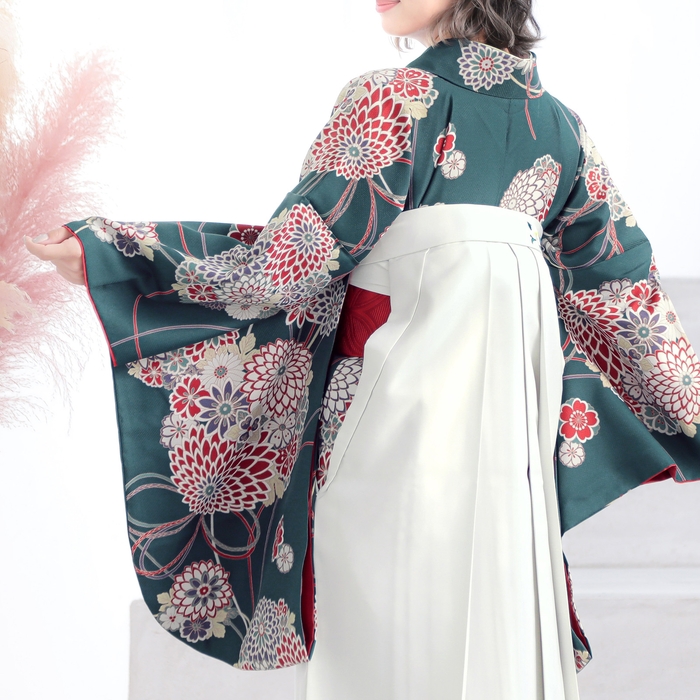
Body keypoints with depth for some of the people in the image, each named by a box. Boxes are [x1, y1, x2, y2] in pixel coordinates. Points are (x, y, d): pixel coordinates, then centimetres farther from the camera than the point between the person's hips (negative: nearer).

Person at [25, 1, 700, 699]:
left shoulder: (392, 100, -9)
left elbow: (297, 255, -14)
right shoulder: (558, 124, 9)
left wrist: (105, 252, -10)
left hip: (396, 404, -6)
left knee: (382, 635, 6)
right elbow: (620, 280, 13)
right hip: (513, 409, 6)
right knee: (498, 629, 16)